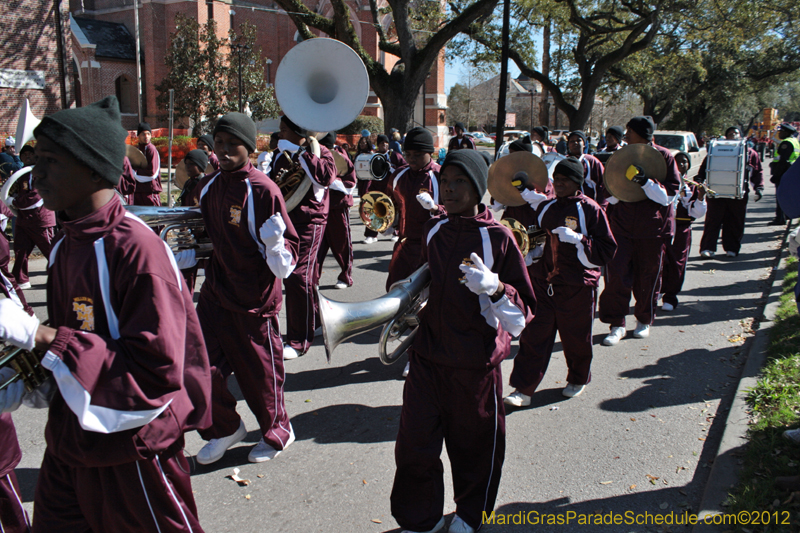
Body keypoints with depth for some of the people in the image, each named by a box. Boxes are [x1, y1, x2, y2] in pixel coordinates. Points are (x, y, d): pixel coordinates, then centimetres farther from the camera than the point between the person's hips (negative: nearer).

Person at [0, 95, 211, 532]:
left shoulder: (138, 250, -24)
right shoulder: (66, 246, 4)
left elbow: (156, 372, -29)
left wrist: (39, 336, -28)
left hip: (130, 452, -8)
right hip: (68, 444, 8)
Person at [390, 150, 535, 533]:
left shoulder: (497, 237, -11)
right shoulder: (433, 231, 4)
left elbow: (526, 307, -12)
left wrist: (493, 286, -29)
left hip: (475, 361, -4)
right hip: (428, 354, 4)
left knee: (474, 444, 14)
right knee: (414, 443, 8)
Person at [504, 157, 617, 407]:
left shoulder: (590, 210, -7)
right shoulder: (545, 207, 9)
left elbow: (607, 249, -10)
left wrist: (577, 238, -21)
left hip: (577, 288, -4)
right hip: (543, 283, 4)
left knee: (576, 338, 11)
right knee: (533, 337, 1)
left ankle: (578, 380, 37)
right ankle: (523, 390, 5)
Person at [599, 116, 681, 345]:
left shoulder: (663, 156, -5)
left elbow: (668, 196, -12)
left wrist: (646, 182, -27)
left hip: (653, 228, -2)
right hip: (622, 225, 3)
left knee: (648, 277, 8)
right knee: (616, 274, -6)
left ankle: (644, 320, 29)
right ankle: (617, 324, 4)